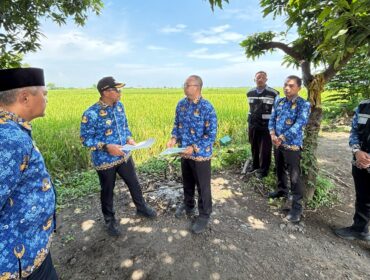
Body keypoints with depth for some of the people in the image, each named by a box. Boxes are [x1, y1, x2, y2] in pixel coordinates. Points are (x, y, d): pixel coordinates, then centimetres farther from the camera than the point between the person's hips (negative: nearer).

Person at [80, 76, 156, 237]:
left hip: (124, 156, 6)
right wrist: (107, 147, -26)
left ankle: (141, 208, 44)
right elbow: (85, 139, -15)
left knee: (134, 184, 19)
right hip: (105, 161, -5)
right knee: (107, 191, 15)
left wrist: (129, 138, -7)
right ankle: (110, 220, 39)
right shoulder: (91, 114, -21)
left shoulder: (119, 106, -1)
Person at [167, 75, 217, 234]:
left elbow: (211, 135, -18)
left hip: (201, 155, -6)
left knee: (203, 187, 10)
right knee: (187, 183, 24)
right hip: (184, 153, 6)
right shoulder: (181, 104, 0)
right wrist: (174, 138, -7)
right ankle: (188, 205, 48)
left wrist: (194, 148, -25)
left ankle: (204, 216, 30)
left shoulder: (207, 108, -20)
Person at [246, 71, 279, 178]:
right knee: (254, 146, 16)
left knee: (265, 149, 4)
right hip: (253, 125, 4)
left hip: (266, 125, -4)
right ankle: (254, 164, 36)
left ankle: (263, 169, 21)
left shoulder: (273, 93, -8)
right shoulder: (250, 93, 6)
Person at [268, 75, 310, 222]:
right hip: (277, 143, 6)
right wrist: (272, 134, -14)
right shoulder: (279, 102, 6)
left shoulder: (303, 104, -12)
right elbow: (272, 119, 3)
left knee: (294, 176, 0)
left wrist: (281, 138, -25)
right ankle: (282, 190, 44)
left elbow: (298, 125, -22)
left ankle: (297, 207, 12)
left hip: (292, 145, -6)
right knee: (280, 169, 22)